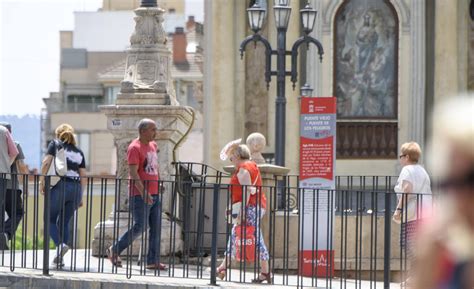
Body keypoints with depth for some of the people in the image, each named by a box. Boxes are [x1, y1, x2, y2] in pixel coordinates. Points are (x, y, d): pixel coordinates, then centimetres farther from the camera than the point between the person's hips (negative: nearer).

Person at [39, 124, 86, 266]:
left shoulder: (55, 144, 9)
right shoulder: (79, 152, 20)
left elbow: (46, 162, -7)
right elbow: (83, 177, 16)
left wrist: (42, 180, -5)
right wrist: (80, 196, 20)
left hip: (60, 185, -4)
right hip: (76, 187, 4)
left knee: (50, 219, 7)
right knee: (64, 222, 11)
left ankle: (60, 244, -19)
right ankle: (59, 259, 5)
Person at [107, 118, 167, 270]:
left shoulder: (153, 145, 15)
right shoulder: (134, 148, -11)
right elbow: (133, 172, -19)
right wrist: (144, 193, -27)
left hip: (154, 194, 8)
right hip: (140, 195, -8)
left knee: (156, 228, 3)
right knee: (140, 227, -9)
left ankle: (153, 261, 4)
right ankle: (114, 251, 6)